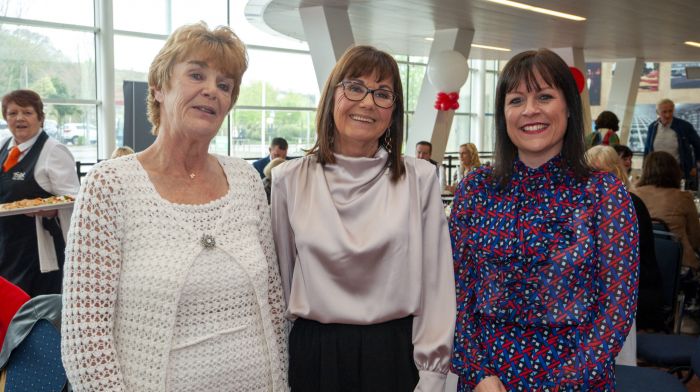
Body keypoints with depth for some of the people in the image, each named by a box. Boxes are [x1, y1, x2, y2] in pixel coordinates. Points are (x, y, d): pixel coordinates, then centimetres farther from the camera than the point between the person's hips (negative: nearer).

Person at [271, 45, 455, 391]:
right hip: (312, 353, 1)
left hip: (396, 351, 0)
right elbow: (279, 279, 5)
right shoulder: (289, 180, -1)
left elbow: (436, 283, -4)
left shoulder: (419, 179, -4)